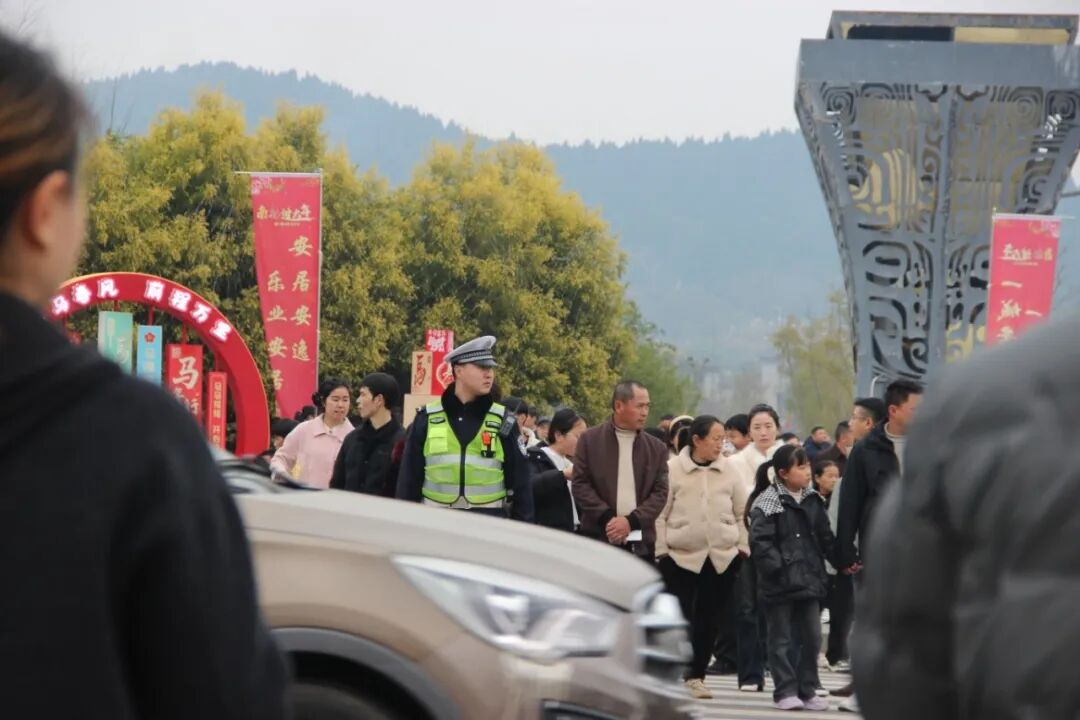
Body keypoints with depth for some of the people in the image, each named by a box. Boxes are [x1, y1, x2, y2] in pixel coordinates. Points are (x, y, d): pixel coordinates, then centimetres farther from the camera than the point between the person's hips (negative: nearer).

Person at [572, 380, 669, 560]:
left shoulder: (656, 448, 9)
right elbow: (580, 484, -1)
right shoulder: (590, 440, 3)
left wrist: (631, 521, -12)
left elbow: (660, 492, 3)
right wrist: (607, 518, -14)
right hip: (598, 540, -2)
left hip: (640, 545, 2)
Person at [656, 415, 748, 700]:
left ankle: (696, 676, 14)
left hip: (722, 557, 3)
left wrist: (742, 546, 5)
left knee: (709, 619, 5)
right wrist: (662, 549, -5)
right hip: (680, 556, -3)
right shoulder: (672, 469, -4)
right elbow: (660, 513, -2)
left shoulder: (729, 472, 5)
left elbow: (742, 513, 12)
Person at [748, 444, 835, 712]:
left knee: (811, 637, 8)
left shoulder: (813, 501, 10)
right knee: (782, 639, 2)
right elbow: (760, 541, -15)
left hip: (809, 579, 6)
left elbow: (825, 537, 15)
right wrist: (777, 567, -21)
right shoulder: (767, 503, -10)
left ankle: (808, 690, 16)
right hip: (780, 583, -6)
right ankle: (785, 692, 7)